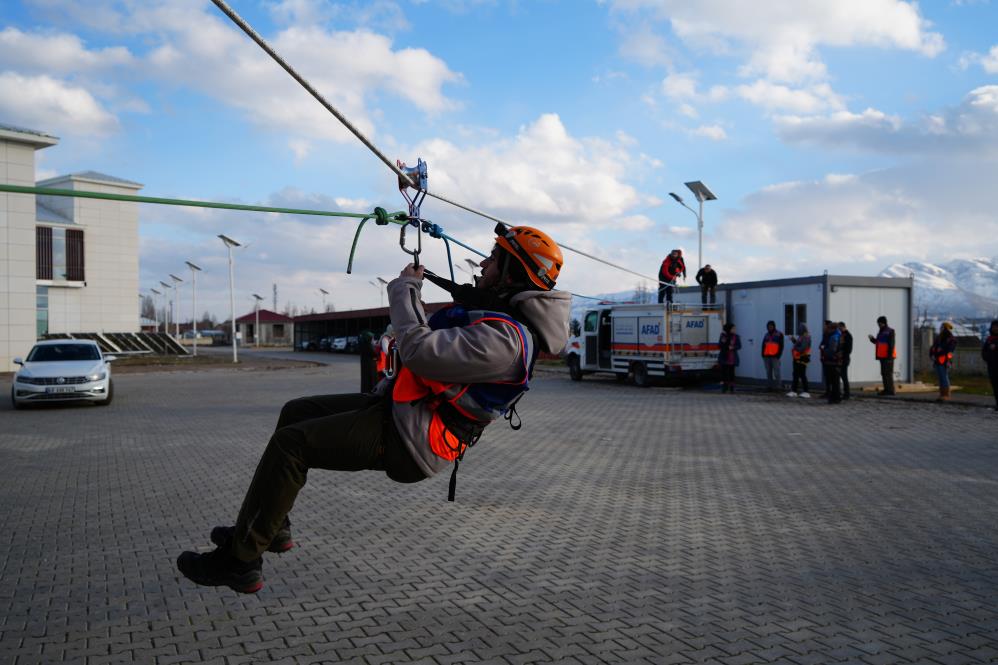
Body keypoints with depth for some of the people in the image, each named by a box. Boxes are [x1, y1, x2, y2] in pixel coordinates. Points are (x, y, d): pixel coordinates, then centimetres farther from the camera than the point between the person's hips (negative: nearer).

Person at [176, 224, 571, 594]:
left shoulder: (504, 338, -24)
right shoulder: (503, 313, 10)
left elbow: (420, 351, -30)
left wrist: (405, 288, -16)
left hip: (406, 440, -11)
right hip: (399, 411, 11)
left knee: (290, 444, -15)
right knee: (295, 412, 16)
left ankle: (238, 561, -4)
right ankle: (271, 529, 25)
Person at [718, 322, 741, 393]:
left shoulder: (736, 336, 2)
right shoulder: (723, 335, 5)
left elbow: (739, 346, -1)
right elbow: (719, 345, 8)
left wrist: (733, 347, -19)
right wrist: (722, 342, -13)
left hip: (732, 358, -1)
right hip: (724, 357, 1)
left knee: (731, 372, -1)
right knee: (723, 371, -4)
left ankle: (731, 387, 4)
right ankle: (724, 387, 1)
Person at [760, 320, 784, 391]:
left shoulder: (779, 334, 1)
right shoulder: (766, 335, 17)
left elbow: (781, 346, -3)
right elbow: (763, 345, 18)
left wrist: (778, 355, -11)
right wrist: (763, 354, 6)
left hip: (775, 356, -5)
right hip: (767, 356, 5)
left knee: (776, 372, -7)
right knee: (768, 372, 7)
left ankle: (777, 387, -4)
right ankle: (769, 386, 10)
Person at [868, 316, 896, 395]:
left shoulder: (890, 331, -9)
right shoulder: (881, 332, 18)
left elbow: (891, 344, -15)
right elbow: (877, 342, 22)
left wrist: (890, 355, -21)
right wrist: (872, 339, 3)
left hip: (888, 356, -9)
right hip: (882, 356, 9)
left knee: (888, 373, -9)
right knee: (883, 373, 9)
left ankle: (890, 390, -8)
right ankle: (886, 389, 14)